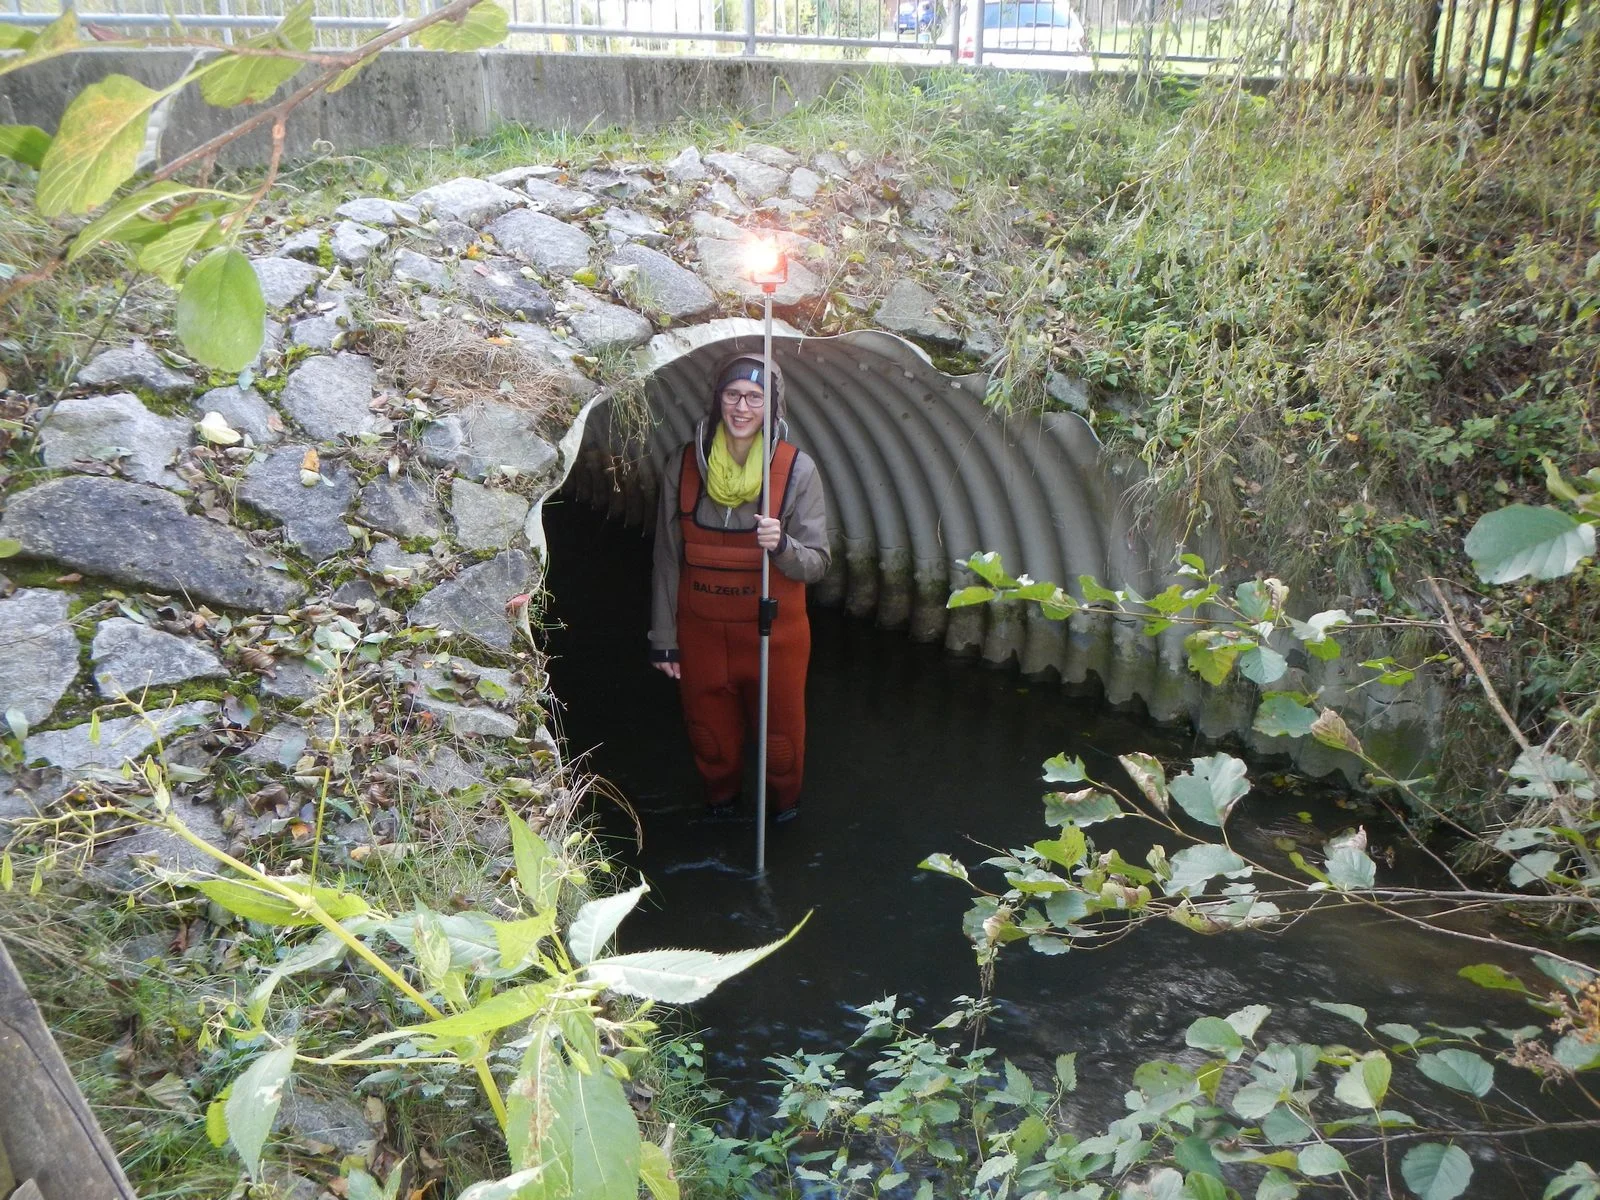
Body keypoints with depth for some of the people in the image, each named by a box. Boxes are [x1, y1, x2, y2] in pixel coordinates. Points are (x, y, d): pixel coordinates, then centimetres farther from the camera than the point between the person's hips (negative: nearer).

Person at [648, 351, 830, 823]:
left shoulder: (797, 469, -13)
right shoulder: (683, 465, -9)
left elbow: (817, 564, -11)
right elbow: (667, 559, -2)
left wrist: (781, 545, -33)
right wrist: (663, 638, 1)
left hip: (774, 632, -1)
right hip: (701, 631, 1)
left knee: (780, 733, 16)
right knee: (710, 733, 20)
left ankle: (784, 801, 48)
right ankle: (720, 800, 51)